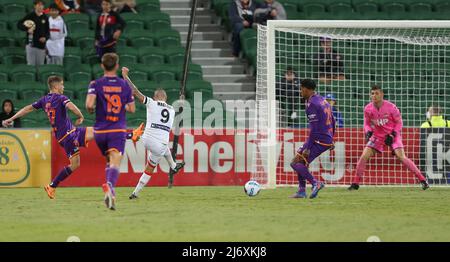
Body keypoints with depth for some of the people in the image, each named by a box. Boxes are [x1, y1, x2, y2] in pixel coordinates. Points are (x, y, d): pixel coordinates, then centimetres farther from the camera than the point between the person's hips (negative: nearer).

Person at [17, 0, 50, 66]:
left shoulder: (45, 18, 8)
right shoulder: (30, 16, 0)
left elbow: (47, 31, 12)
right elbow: (19, 25, -2)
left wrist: (45, 37, -9)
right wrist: (27, 29, -19)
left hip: (41, 46, 3)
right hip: (31, 45, -3)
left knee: (40, 65, 8)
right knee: (31, 64, -5)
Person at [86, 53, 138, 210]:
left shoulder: (96, 84, -3)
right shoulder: (124, 85, 3)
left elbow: (89, 104, -17)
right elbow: (132, 109, 7)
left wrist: (90, 110, 5)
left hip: (100, 131, 1)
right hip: (118, 131, -1)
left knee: (109, 160, 23)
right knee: (115, 163, -14)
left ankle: (110, 191, 17)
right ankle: (110, 186, -41)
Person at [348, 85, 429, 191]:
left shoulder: (391, 107, -18)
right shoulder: (368, 109, -8)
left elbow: (399, 122, -7)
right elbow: (367, 123, 8)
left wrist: (393, 135, -19)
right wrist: (368, 132, -13)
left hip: (392, 135, -4)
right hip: (377, 136, 4)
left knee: (401, 157, -18)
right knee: (364, 156, -9)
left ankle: (422, 180, -12)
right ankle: (355, 183, 4)